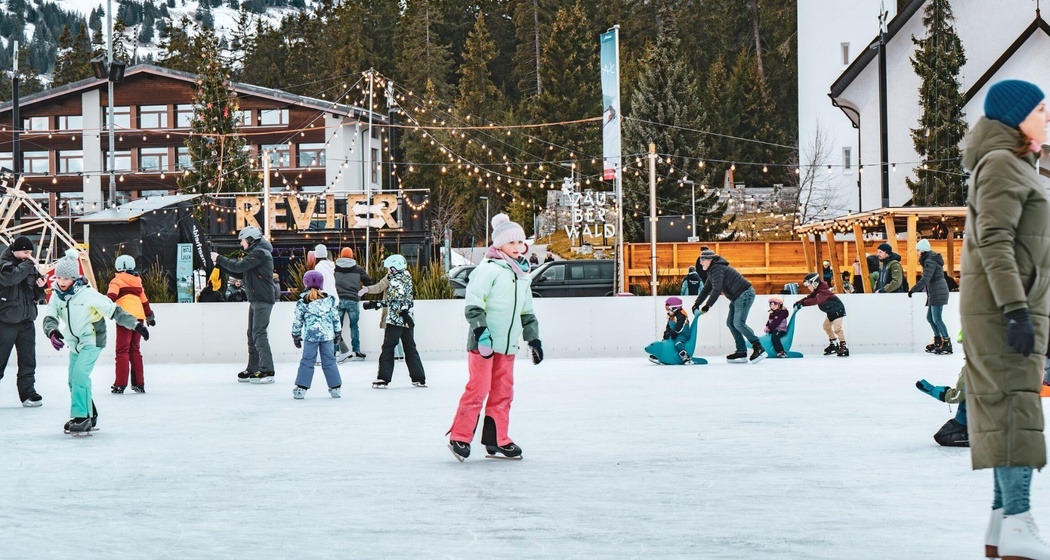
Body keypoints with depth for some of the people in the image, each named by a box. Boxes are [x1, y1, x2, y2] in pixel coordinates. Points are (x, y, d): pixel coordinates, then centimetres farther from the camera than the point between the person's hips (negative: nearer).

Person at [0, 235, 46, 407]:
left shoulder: (30, 269, 11)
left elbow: (37, 297, 17)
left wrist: (40, 287, -4)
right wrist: (28, 264, -17)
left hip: (26, 321, 5)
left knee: (28, 361, 5)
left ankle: (28, 394, 10)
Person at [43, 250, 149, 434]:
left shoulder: (87, 294, -18)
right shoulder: (56, 296, -1)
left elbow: (113, 310, -16)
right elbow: (49, 318, -10)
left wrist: (136, 324, -17)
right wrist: (52, 332, -34)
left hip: (92, 341, -7)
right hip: (75, 343, 7)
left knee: (80, 374, -22)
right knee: (73, 381, 12)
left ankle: (82, 417, -19)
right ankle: (90, 415, 27)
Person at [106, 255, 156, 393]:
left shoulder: (117, 280, 5)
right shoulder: (137, 281, 22)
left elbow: (112, 294, -14)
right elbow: (144, 300, 29)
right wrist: (149, 316, 41)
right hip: (139, 316, 6)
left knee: (122, 350, -5)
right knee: (134, 350, 14)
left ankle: (120, 385, -9)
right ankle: (139, 384, 13)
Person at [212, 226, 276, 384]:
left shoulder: (260, 252, -13)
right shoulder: (255, 253, 20)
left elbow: (239, 267, -19)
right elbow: (240, 273, 20)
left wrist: (220, 258, -7)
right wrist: (220, 263, 12)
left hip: (262, 300, -10)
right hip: (255, 300, 10)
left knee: (259, 334, -13)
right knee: (252, 335, 11)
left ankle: (267, 371, -15)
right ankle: (253, 370, 15)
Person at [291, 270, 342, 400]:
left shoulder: (302, 302, -3)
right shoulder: (329, 299, 3)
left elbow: (297, 321, 1)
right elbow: (335, 318, 7)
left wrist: (296, 336, 12)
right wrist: (338, 333, 18)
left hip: (310, 335, -2)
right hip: (327, 335, 2)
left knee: (307, 361, 2)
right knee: (329, 361, 8)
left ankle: (301, 389, -1)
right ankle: (335, 387, 10)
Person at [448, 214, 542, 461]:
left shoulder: (522, 275, 16)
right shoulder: (489, 269, -10)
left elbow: (527, 312, 25)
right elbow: (473, 304, -15)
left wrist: (533, 339, 21)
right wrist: (482, 332, -21)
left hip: (507, 344, 8)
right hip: (483, 343, -8)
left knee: (503, 392, 8)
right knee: (478, 389, -8)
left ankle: (496, 440, 16)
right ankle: (459, 438, -1)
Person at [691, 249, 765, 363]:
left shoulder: (717, 269, -15)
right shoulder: (712, 270, 18)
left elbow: (717, 290, -22)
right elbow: (707, 289, 23)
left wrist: (708, 305, -19)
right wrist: (697, 303, 17)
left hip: (745, 294, -11)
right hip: (737, 297, 11)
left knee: (738, 323, -18)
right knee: (730, 323, 7)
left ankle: (758, 348, -16)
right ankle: (741, 352, 6)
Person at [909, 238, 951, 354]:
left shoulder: (930, 261, -16)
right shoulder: (931, 259, 16)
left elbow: (925, 280, -23)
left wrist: (912, 290, -17)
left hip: (937, 292, -10)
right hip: (933, 293, 10)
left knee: (937, 318, -10)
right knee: (930, 317, 13)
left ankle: (947, 343, -8)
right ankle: (938, 341, 17)